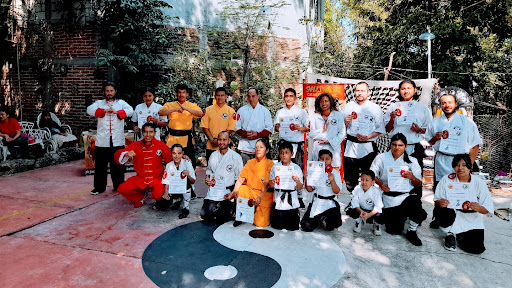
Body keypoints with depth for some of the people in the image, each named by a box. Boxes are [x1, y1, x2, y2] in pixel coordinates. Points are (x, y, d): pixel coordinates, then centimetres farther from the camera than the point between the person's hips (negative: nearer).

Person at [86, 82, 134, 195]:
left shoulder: (121, 103, 11)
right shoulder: (99, 103, 13)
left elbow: (130, 110, -7)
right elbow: (90, 109, -6)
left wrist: (116, 112, -22)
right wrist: (104, 110, -19)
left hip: (117, 140, -1)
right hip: (102, 140, 1)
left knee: (118, 164, 6)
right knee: (100, 164, 6)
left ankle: (119, 186, 19)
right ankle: (99, 187, 18)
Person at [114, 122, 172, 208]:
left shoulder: (161, 145, -9)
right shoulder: (136, 145, -3)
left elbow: (170, 161, -5)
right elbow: (117, 155, -8)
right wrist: (126, 154, -28)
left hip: (157, 178, -3)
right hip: (140, 179, 3)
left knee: (158, 195, -29)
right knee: (122, 189, -15)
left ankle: (160, 200, 12)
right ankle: (140, 198, 16)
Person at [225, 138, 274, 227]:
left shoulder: (270, 164, -7)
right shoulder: (250, 162, 7)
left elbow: (266, 184, -17)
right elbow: (241, 178, -4)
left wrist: (260, 198, -33)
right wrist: (234, 191, -21)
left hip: (265, 195, -4)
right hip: (250, 192, 4)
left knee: (260, 223, -18)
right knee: (239, 191, -28)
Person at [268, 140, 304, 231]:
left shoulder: (296, 168, 0)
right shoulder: (275, 167, 4)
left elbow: (300, 187, 1)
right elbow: (271, 185, 9)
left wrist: (297, 181, -19)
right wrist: (271, 183, -13)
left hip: (292, 200, -1)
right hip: (278, 200, 1)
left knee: (292, 227, 3)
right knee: (276, 225, 1)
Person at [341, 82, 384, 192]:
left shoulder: (375, 108, 6)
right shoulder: (348, 106, 11)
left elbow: (380, 129, 4)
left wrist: (368, 137, -11)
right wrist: (346, 122, -6)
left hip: (368, 148, -2)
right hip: (351, 147, 2)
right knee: (350, 180, 4)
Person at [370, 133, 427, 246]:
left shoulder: (412, 161, 10)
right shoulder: (381, 158, 7)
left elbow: (418, 184, 9)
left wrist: (413, 178, -14)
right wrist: (380, 183, -13)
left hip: (405, 196, 1)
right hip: (388, 198, -1)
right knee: (394, 230, -4)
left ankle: (411, 232, -3)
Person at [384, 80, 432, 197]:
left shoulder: (423, 108, 14)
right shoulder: (393, 107, 14)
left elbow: (429, 129, 12)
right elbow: (387, 130, 11)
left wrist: (420, 130, -9)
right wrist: (392, 119, -6)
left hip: (415, 149, 0)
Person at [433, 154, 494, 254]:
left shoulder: (478, 183, -2)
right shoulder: (447, 180, -4)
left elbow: (488, 209, -3)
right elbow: (437, 200, 0)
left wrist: (478, 208, -26)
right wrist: (440, 203, -25)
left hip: (472, 222, 1)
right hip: (451, 219, -1)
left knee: (477, 249, -17)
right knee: (446, 213, -37)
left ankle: (459, 236, 20)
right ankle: (450, 234, 0)